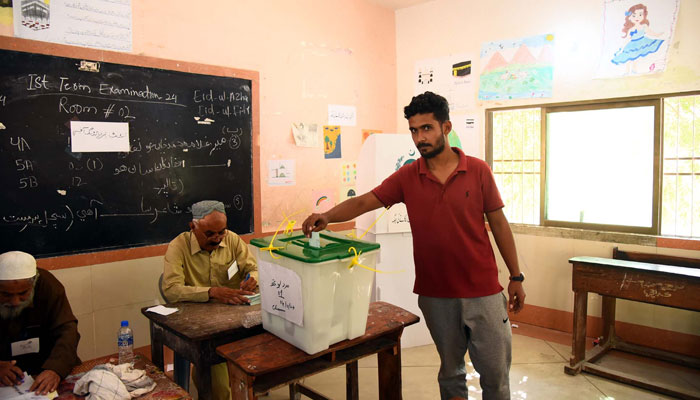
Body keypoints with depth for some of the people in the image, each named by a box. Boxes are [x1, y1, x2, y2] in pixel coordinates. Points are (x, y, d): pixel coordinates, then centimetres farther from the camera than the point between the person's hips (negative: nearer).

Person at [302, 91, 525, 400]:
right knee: (450, 370, 18)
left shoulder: (478, 171, -4)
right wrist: (327, 216, -29)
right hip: (435, 294, 1)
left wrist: (516, 277, 2)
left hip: (482, 292, -1)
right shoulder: (407, 177, -2)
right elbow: (363, 202, -10)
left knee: (495, 372, 11)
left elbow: (498, 223, 1)